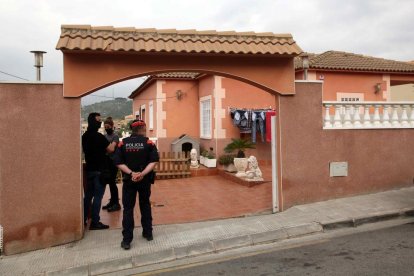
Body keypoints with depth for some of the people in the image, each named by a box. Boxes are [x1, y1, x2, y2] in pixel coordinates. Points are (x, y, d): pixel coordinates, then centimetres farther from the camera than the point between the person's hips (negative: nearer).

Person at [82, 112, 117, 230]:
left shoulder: (84, 136, 9)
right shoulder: (99, 136, -17)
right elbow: (111, 149, -17)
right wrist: (113, 144, 4)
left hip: (89, 169, 8)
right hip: (99, 170, -8)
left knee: (88, 195, 15)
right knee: (98, 196, -3)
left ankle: (83, 219, 20)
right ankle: (95, 222, 0)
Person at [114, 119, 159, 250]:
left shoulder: (123, 143, -2)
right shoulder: (148, 142, -5)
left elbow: (119, 162, -10)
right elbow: (153, 161, -15)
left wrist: (131, 173, -16)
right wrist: (143, 173, -21)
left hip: (128, 180, 0)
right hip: (145, 180, 0)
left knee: (128, 209, 5)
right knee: (145, 206, 17)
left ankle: (127, 239, 2)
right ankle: (148, 233, 25)